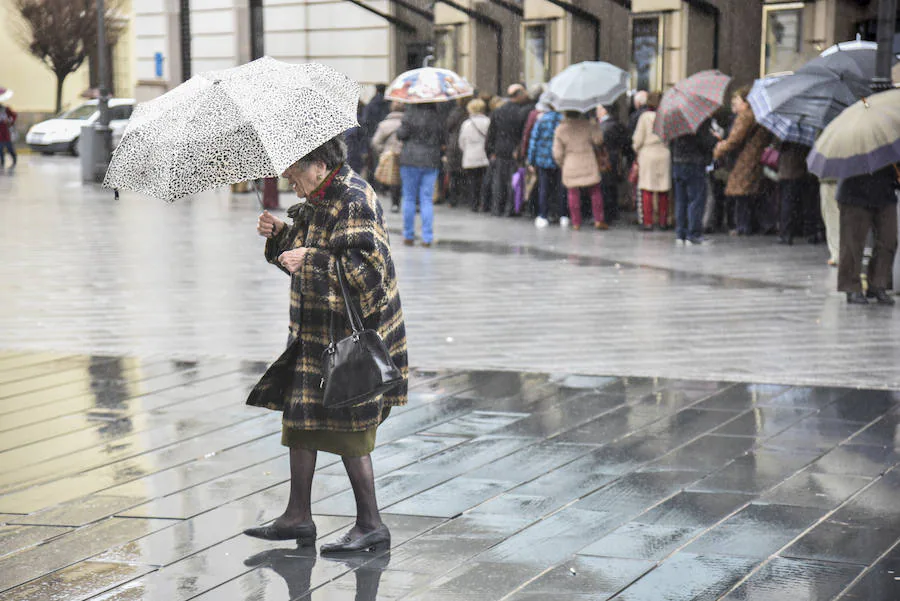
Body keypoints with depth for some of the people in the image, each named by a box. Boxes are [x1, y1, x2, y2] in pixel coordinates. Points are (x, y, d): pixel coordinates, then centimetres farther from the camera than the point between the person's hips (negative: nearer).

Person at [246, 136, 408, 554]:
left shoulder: (355, 200, -17)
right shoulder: (315, 200, 12)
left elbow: (368, 266, -25)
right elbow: (301, 249, 21)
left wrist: (310, 260, -25)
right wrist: (279, 235, 2)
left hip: (352, 334, -10)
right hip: (317, 331, 10)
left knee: (347, 428, -5)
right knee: (300, 416, 13)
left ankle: (371, 526, 5)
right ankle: (298, 516, 23)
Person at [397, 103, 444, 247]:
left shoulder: (411, 113, -8)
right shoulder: (437, 115, 0)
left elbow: (401, 134, -7)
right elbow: (443, 138, 7)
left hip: (410, 161, -2)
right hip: (431, 162, 2)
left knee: (409, 198, 7)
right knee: (427, 200, 5)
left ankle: (409, 236, 9)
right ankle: (427, 238, 0)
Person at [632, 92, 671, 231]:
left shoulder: (645, 117, -7)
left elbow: (638, 139, -4)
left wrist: (637, 150, 13)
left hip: (647, 153, -2)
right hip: (664, 154, 3)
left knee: (647, 190, 1)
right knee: (663, 191, 10)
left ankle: (648, 221, -3)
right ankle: (663, 221, 13)